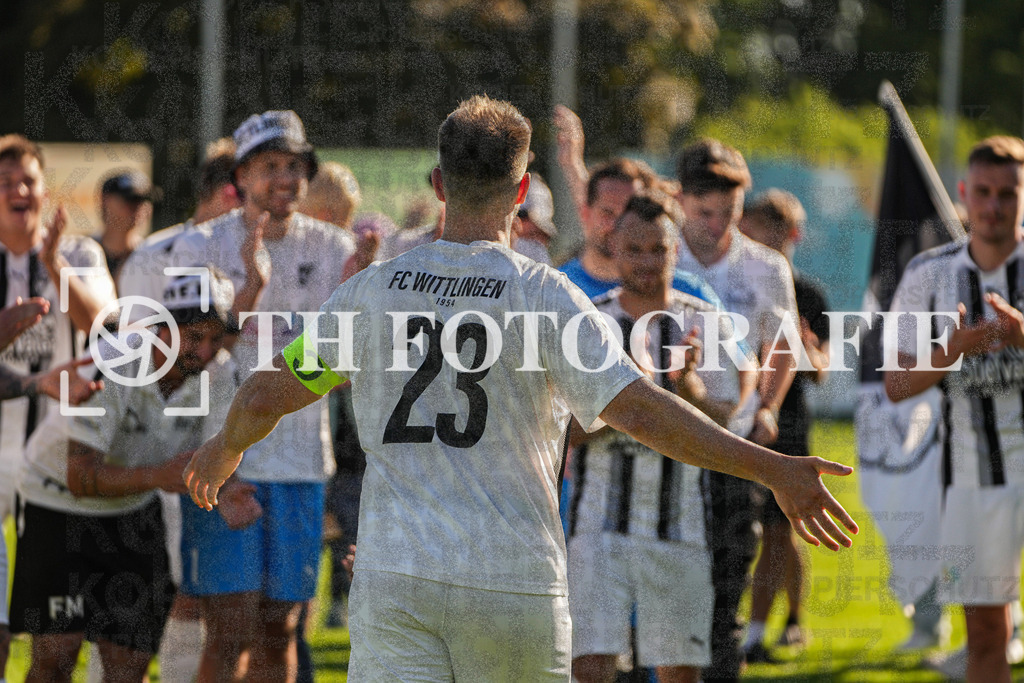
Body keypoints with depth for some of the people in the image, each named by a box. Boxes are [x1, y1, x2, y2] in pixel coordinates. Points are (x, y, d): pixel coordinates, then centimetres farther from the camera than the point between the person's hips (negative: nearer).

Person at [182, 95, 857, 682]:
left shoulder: (370, 290, 4)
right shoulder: (545, 296, -5)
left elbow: (264, 397, 10)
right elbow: (638, 410, -14)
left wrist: (224, 450, 33)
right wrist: (773, 468, -12)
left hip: (393, 578, 2)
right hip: (515, 581, -1)